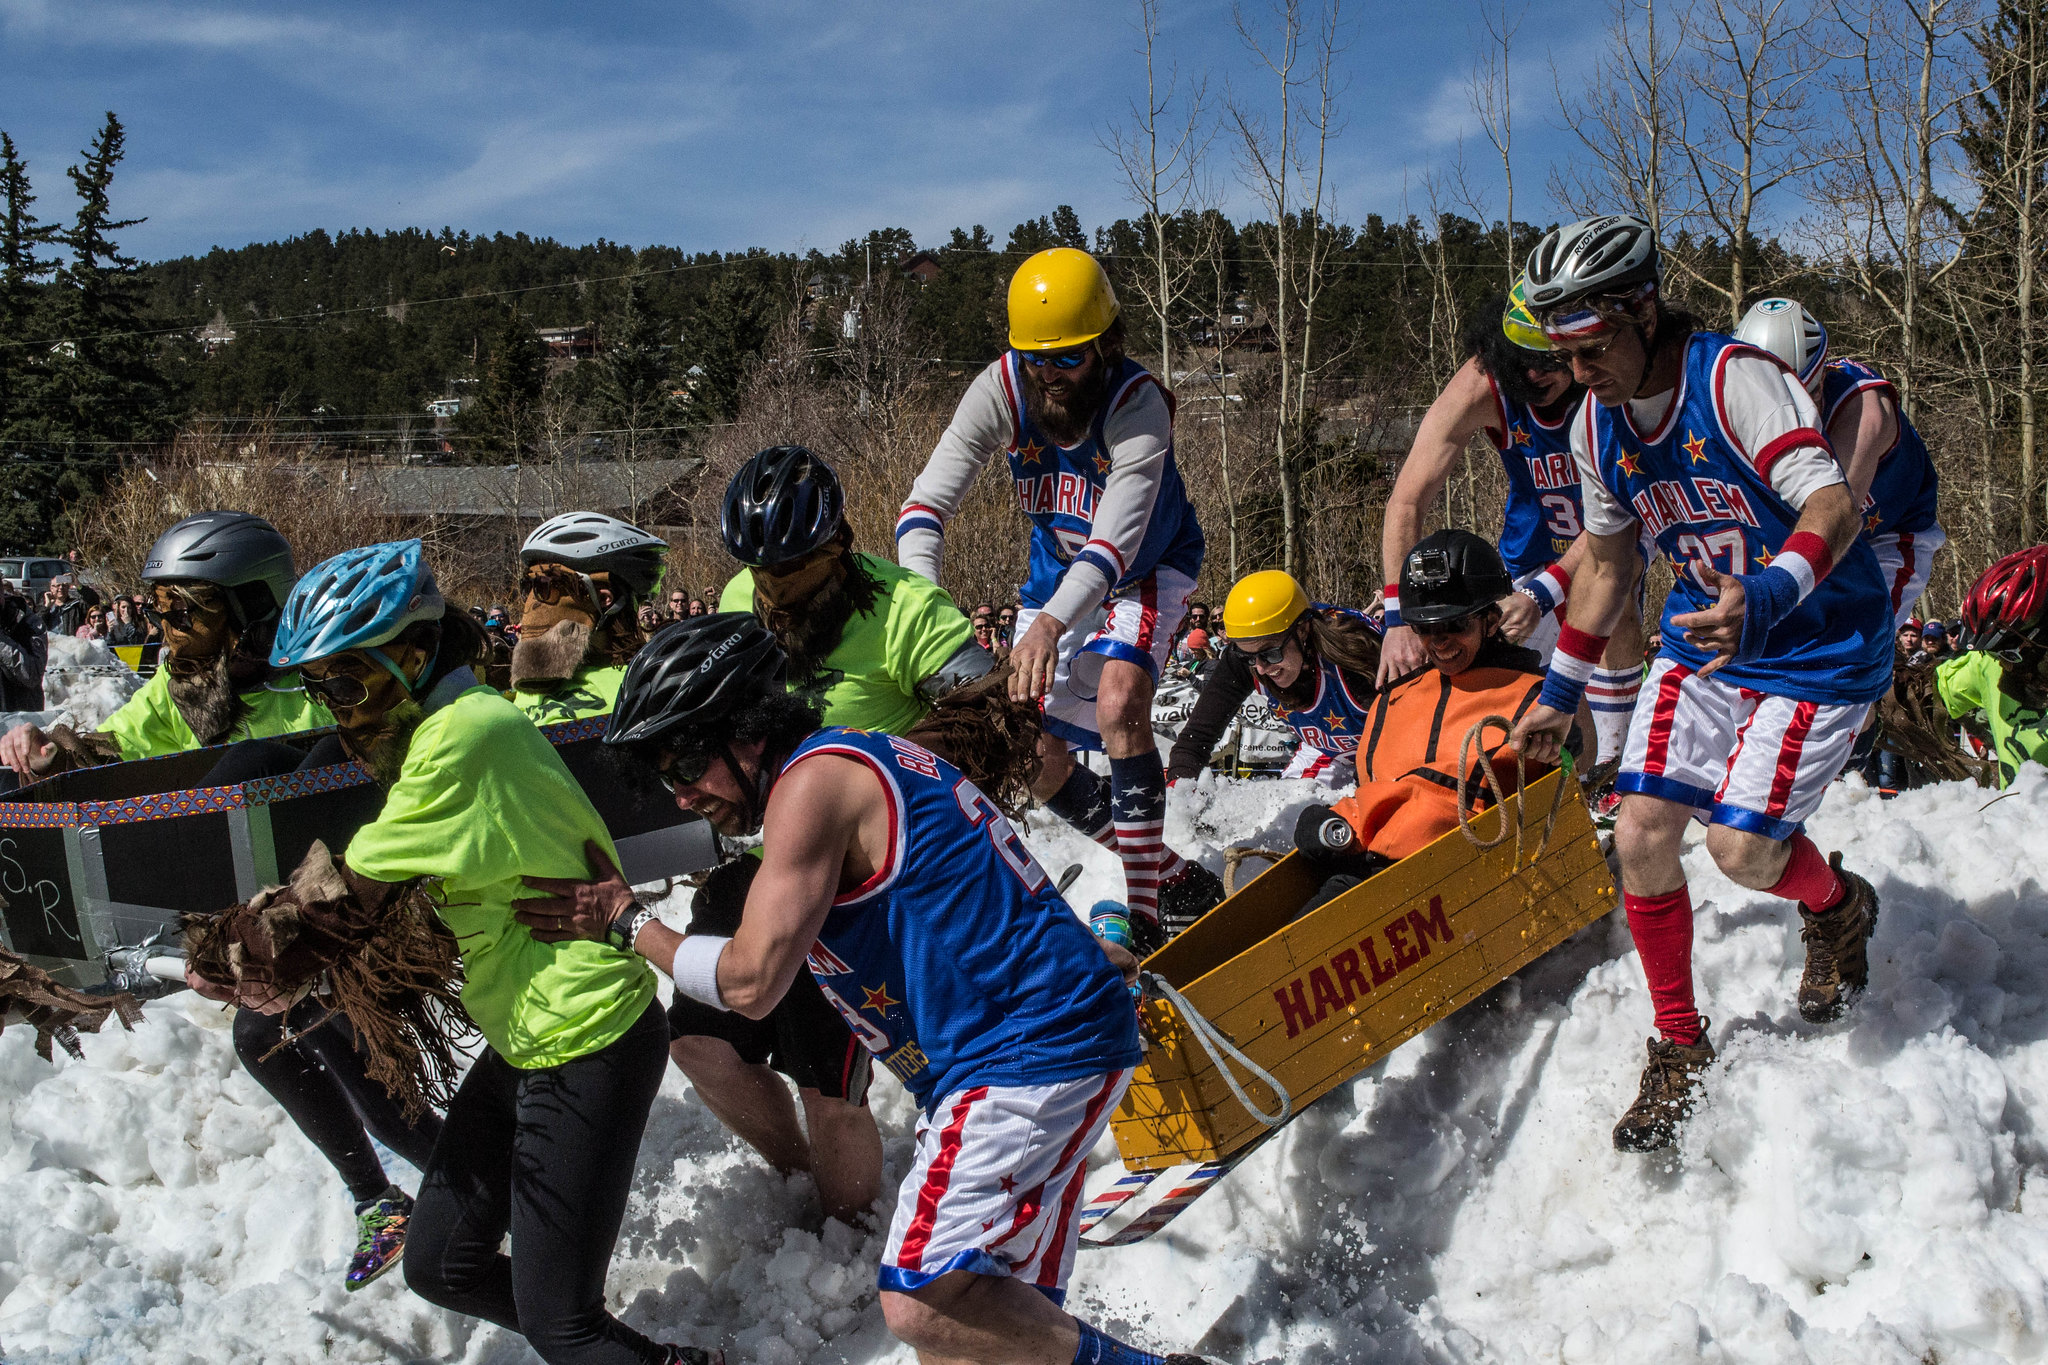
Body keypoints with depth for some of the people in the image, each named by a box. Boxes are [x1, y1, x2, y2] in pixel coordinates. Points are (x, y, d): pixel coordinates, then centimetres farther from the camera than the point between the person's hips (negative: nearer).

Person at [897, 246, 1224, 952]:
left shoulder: (1138, 404, -32)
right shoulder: (1001, 389, -23)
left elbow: (1117, 540, -41)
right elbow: (927, 502, -28)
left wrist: (1051, 623, -57)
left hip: (1146, 568, -5)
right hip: (1058, 570, 5)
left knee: (1118, 702, -31)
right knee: (1036, 759, 0)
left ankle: (1144, 912, -20)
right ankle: (1178, 881, 18)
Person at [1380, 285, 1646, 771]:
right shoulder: (1481, 385, -31)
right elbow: (1407, 500, -33)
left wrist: (1542, 595, -49)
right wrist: (1398, 616, -44)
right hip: (1537, 537, 2)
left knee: (1617, 620, -27)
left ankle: (1611, 763, -11)